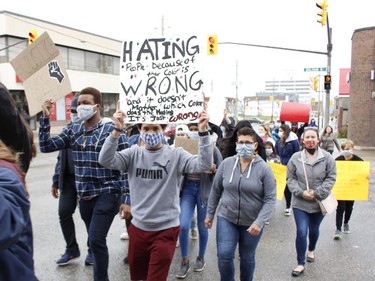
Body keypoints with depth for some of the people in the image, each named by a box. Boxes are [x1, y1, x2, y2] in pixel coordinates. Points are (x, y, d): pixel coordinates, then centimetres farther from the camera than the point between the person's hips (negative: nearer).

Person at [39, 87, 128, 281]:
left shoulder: (112, 130, -9)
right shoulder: (73, 130, 8)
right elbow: (46, 147, 6)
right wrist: (45, 118, -4)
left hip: (107, 194, -6)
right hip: (84, 196, 6)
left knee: (96, 240, -14)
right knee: (95, 241, 17)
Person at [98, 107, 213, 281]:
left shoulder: (175, 155, -9)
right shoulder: (134, 153, -3)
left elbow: (204, 165, -21)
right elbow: (105, 161, -16)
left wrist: (203, 132, -30)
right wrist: (116, 130, -28)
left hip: (166, 230, -3)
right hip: (138, 228, 3)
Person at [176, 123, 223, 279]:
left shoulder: (212, 148, -6)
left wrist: (214, 170, -23)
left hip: (205, 189, -2)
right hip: (187, 187, 2)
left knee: (202, 227, 11)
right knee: (183, 226, -6)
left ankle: (201, 258, 35)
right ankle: (184, 261, 15)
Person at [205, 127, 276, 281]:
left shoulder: (264, 168, -11)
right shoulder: (226, 163, -4)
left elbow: (270, 199, -12)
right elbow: (215, 190, 5)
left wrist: (259, 222, -23)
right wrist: (210, 214, 8)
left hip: (252, 223, -1)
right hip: (226, 218, 1)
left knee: (247, 258, 15)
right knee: (224, 255, -7)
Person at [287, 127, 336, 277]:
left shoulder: (327, 157, -9)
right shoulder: (296, 157, -8)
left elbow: (331, 178, -7)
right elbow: (290, 178, -3)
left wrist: (317, 193, -16)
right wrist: (301, 192, -16)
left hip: (319, 202, 1)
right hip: (300, 202, -1)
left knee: (314, 230, 21)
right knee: (301, 232, -5)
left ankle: (311, 250, 51)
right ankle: (300, 264, 11)